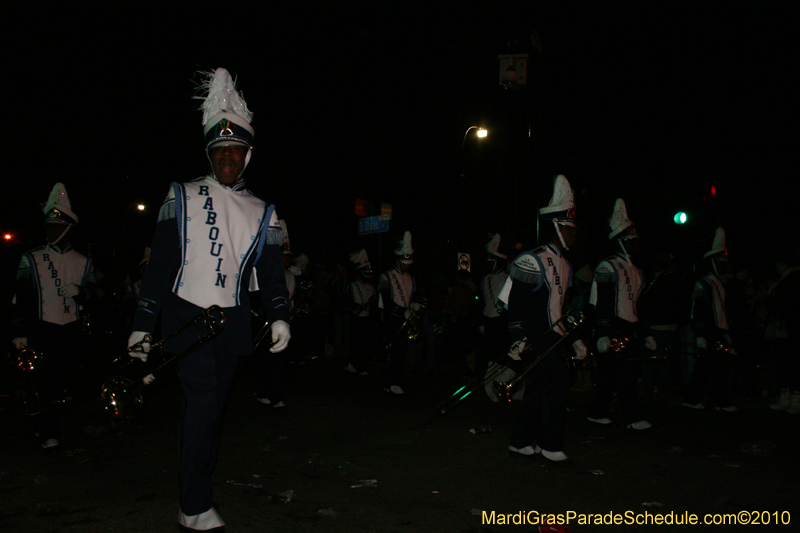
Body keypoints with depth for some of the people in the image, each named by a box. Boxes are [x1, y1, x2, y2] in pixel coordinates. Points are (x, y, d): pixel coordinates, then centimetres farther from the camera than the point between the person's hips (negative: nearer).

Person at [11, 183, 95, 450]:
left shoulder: (82, 262, 11)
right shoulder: (31, 259, 5)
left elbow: (92, 296, 15)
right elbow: (21, 297, 2)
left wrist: (80, 293, -9)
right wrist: (20, 333, -4)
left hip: (72, 330, 2)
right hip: (42, 330, -2)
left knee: (67, 380, 3)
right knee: (44, 382, -8)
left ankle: (66, 430, 20)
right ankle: (48, 434, 0)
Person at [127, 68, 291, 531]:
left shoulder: (262, 212, 10)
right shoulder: (183, 198, 4)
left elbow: (271, 271, 7)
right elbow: (160, 264, 2)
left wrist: (280, 316, -11)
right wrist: (143, 324, -3)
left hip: (233, 321, 3)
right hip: (186, 315, -3)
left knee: (214, 403, 10)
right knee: (203, 399, -12)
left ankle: (200, 482, 27)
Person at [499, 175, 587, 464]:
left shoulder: (564, 265, 16)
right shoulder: (533, 262, -13)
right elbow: (515, 304, -16)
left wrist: (576, 339, 21)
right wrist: (518, 339, -22)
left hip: (552, 334, 9)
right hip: (535, 334, -9)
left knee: (538, 388, 10)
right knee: (559, 381, -12)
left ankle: (521, 443, 18)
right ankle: (550, 445, -2)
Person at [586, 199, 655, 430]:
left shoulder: (635, 270, 21)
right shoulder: (607, 267, -7)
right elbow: (600, 305, -14)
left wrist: (646, 334, 22)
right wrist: (602, 335, -20)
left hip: (627, 329, 8)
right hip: (612, 329, -8)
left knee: (610, 373, 9)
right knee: (624, 372, -9)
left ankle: (597, 412, 17)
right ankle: (634, 418, -4)